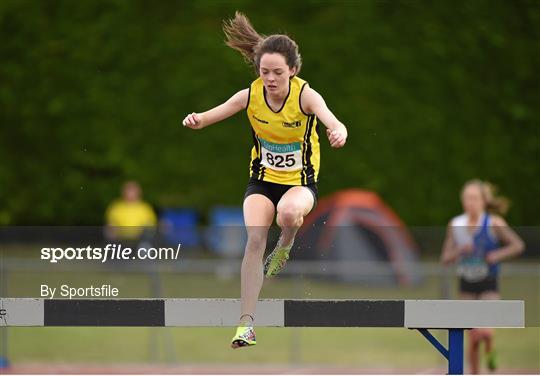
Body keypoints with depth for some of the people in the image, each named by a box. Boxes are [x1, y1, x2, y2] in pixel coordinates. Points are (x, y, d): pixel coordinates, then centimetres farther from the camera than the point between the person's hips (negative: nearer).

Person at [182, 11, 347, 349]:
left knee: (288, 212, -37)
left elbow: (333, 122, -38)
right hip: (263, 180, 2)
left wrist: (339, 132, -63)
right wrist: (196, 120, -37)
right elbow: (210, 116, -12)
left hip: (301, 181, -2)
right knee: (255, 238, -21)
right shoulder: (251, 95, -12)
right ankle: (246, 324, -19)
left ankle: (285, 247, 2)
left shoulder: (305, 95, -21)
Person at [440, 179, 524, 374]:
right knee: (472, 338, 4)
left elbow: (518, 245, -8)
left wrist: (498, 255, -22)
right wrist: (459, 251, -19)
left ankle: (490, 350, 15)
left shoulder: (494, 224, -13)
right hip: (467, 286, 3)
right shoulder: (456, 225, -3)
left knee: (485, 332, -19)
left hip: (489, 286, -3)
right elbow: (445, 258, 0)